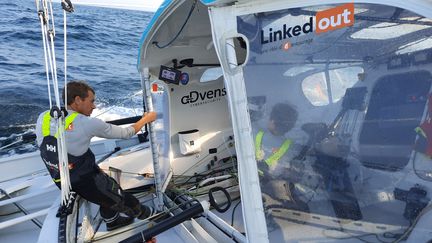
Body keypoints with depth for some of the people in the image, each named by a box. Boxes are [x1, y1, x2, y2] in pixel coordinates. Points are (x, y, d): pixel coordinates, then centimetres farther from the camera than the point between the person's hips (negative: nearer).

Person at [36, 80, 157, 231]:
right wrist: (146, 119, 6)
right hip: (87, 182, -6)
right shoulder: (87, 124, -23)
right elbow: (125, 133, -11)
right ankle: (143, 213, 46)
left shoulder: (43, 117, -6)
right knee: (121, 199, 21)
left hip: (61, 183, 7)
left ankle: (112, 221, 50)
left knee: (108, 191, 30)